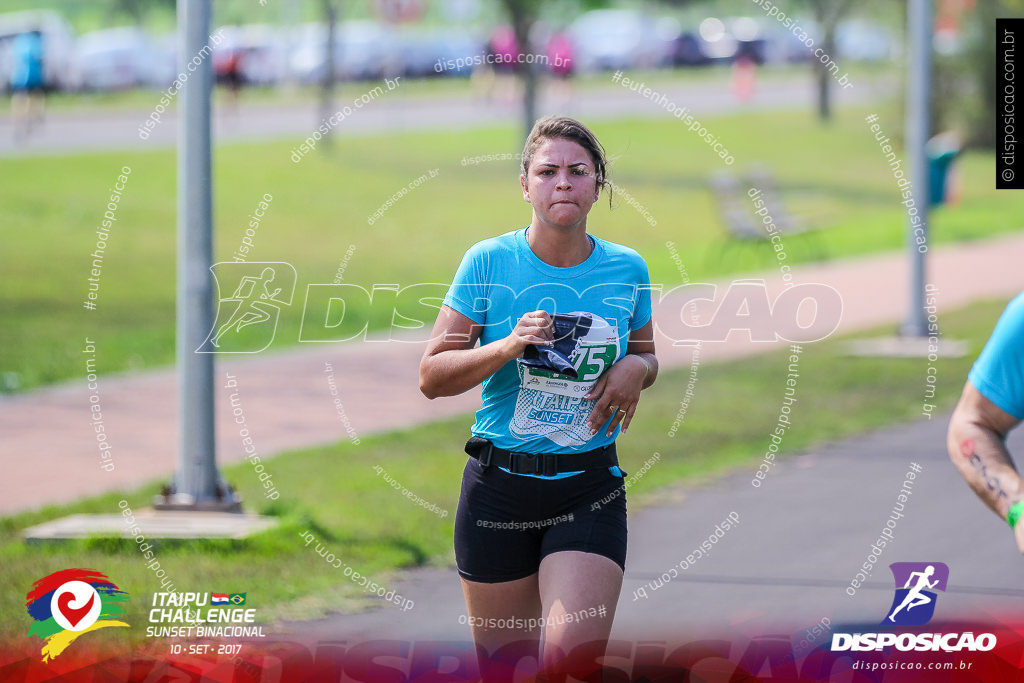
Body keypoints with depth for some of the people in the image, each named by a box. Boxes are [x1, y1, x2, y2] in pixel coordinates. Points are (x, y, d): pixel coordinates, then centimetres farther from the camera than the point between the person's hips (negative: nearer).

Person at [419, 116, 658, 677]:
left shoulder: (626, 269, 3)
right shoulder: (489, 262, -4)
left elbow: (646, 355, 20)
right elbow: (431, 377, -4)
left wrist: (636, 368, -4)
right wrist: (509, 346, -19)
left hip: (590, 489, 0)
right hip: (498, 488, 0)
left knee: (572, 661, -17)